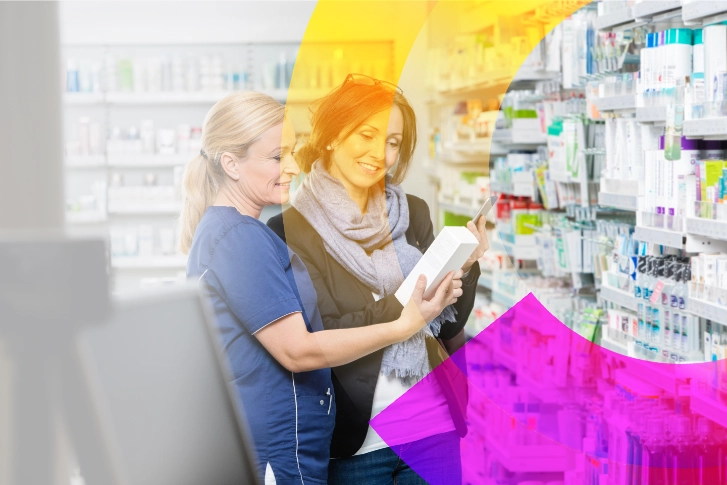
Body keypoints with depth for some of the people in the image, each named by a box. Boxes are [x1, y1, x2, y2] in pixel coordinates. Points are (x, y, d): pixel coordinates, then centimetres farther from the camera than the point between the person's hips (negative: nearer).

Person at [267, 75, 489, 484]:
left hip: (435, 430, 4)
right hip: (356, 444, -4)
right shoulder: (289, 230, -8)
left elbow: (448, 329, 9)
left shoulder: (413, 214, 5)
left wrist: (464, 270, -8)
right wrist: (403, 308, -22)